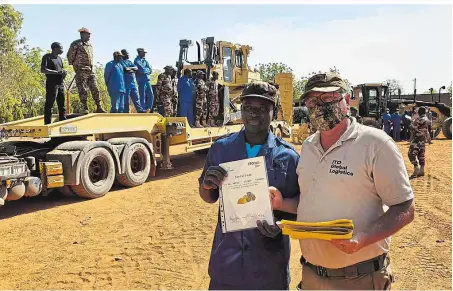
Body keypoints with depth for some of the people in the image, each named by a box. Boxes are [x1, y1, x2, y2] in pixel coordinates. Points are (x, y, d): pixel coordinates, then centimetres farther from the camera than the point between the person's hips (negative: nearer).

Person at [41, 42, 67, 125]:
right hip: (52, 84, -8)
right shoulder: (47, 57, -3)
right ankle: (47, 124, -7)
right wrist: (57, 72, -20)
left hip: (60, 84, 8)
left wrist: (64, 73, 4)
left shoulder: (59, 58, 19)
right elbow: (43, 70, -15)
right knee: (49, 105, -7)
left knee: (62, 105, 9)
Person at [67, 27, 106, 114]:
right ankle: (84, 108, 2)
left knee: (95, 89, 3)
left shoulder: (90, 45, 17)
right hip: (81, 71, -6)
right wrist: (75, 65, 4)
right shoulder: (76, 44, -4)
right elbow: (69, 55, -2)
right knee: (82, 90, -3)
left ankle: (99, 107, 6)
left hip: (91, 70, 6)